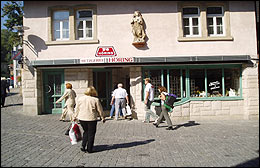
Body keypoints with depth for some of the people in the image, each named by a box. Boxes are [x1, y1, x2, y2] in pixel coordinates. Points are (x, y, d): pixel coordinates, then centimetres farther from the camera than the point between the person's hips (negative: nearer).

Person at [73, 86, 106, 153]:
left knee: (86, 132, 21)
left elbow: (77, 109, 11)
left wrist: (75, 117, 23)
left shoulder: (80, 99, 3)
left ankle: (83, 146, 15)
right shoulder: (95, 100, -8)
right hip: (91, 119, -4)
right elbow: (100, 110, -1)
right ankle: (89, 149, 12)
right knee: (91, 134, 8)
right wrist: (103, 117, 11)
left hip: (81, 118, 4)